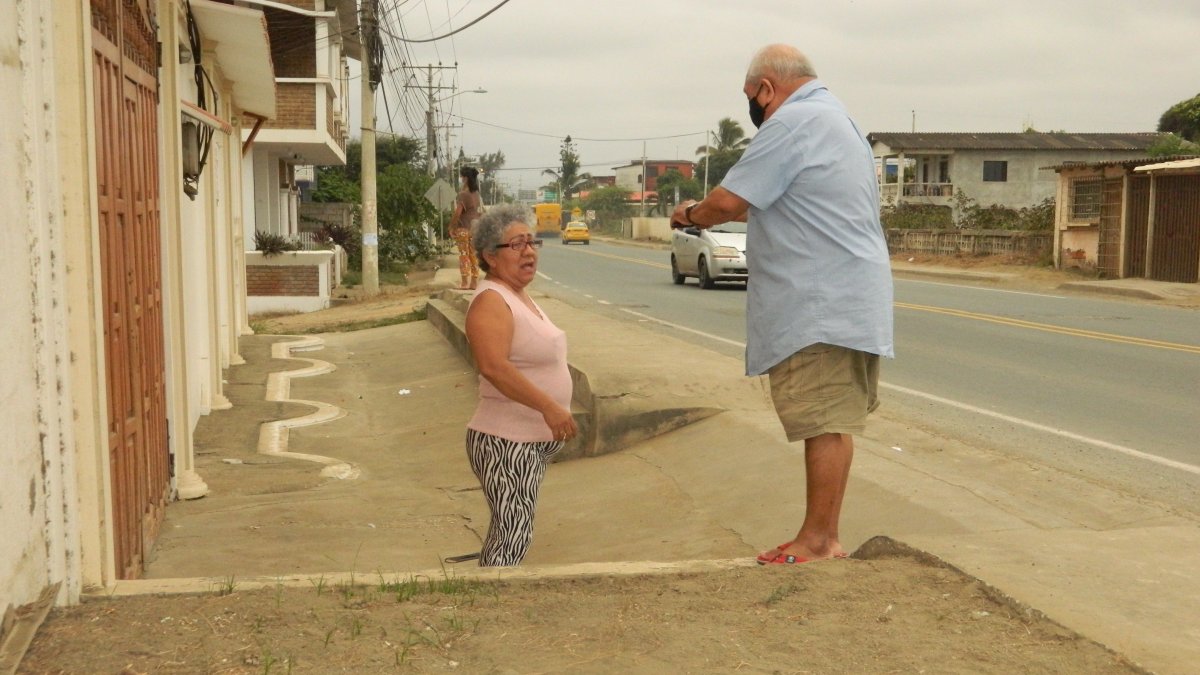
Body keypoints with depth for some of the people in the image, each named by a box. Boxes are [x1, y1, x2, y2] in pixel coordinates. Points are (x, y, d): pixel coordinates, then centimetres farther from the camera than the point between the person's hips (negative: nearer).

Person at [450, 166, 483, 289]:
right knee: (474, 255, 9)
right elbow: (480, 211, 11)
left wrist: (452, 228, -9)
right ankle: (474, 281, 11)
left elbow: (457, 213, -17)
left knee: (464, 255, -1)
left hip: (464, 228, -6)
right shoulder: (476, 194, 8)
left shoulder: (463, 194, -13)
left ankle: (465, 282, -2)